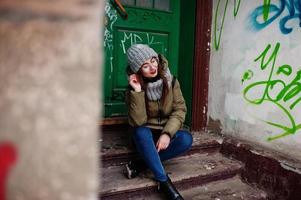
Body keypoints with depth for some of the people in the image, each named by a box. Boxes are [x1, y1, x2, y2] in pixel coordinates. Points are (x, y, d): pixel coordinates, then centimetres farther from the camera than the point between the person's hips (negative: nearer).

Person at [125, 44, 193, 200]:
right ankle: (164, 182, -28)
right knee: (141, 132, -35)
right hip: (147, 135, -1)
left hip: (167, 132, 2)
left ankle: (140, 164, -21)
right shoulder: (134, 88, -13)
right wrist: (137, 91, -31)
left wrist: (167, 133, -26)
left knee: (186, 139, -29)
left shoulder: (171, 81, -8)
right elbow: (138, 122, -22)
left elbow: (179, 110, -10)